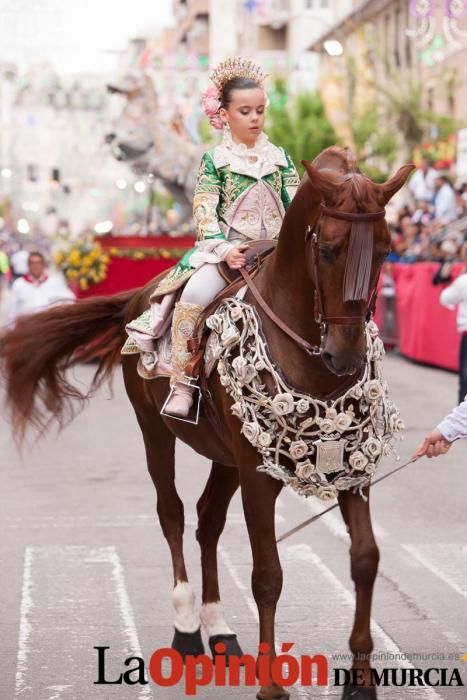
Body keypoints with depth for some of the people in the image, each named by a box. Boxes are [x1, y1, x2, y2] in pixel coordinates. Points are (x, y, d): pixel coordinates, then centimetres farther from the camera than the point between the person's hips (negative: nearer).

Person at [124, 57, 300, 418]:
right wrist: (224, 248, -21)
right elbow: (205, 212, -4)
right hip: (228, 250, -3)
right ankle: (182, 383, -22)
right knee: (195, 295, -31)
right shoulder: (215, 161, 5)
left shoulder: (280, 158, 13)